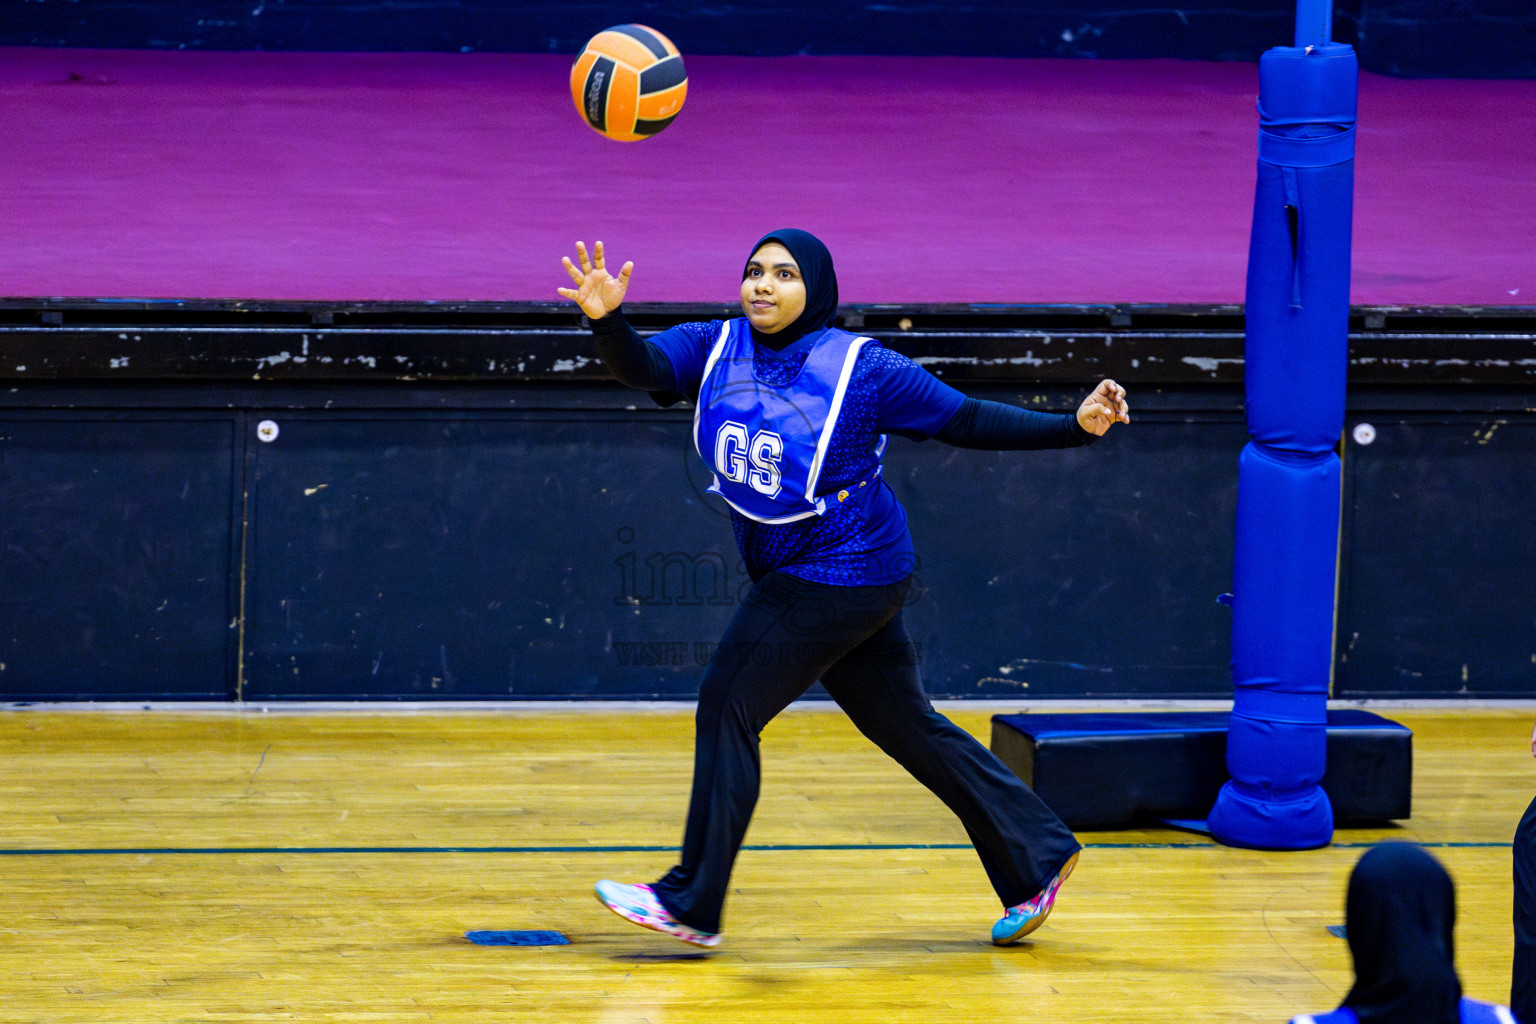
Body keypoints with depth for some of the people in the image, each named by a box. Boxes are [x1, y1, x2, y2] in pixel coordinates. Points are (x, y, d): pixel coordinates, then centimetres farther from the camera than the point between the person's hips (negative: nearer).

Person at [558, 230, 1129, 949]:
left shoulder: (861, 368, -12)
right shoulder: (714, 349, 1)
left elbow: (967, 421, -8)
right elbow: (641, 367, -15)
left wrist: (1075, 426, -16)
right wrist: (608, 320, -36)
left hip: (841, 576, -7)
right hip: (789, 577, 7)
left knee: (728, 704, -9)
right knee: (906, 726, 12)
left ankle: (691, 903, -2)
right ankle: (1037, 856, 22)